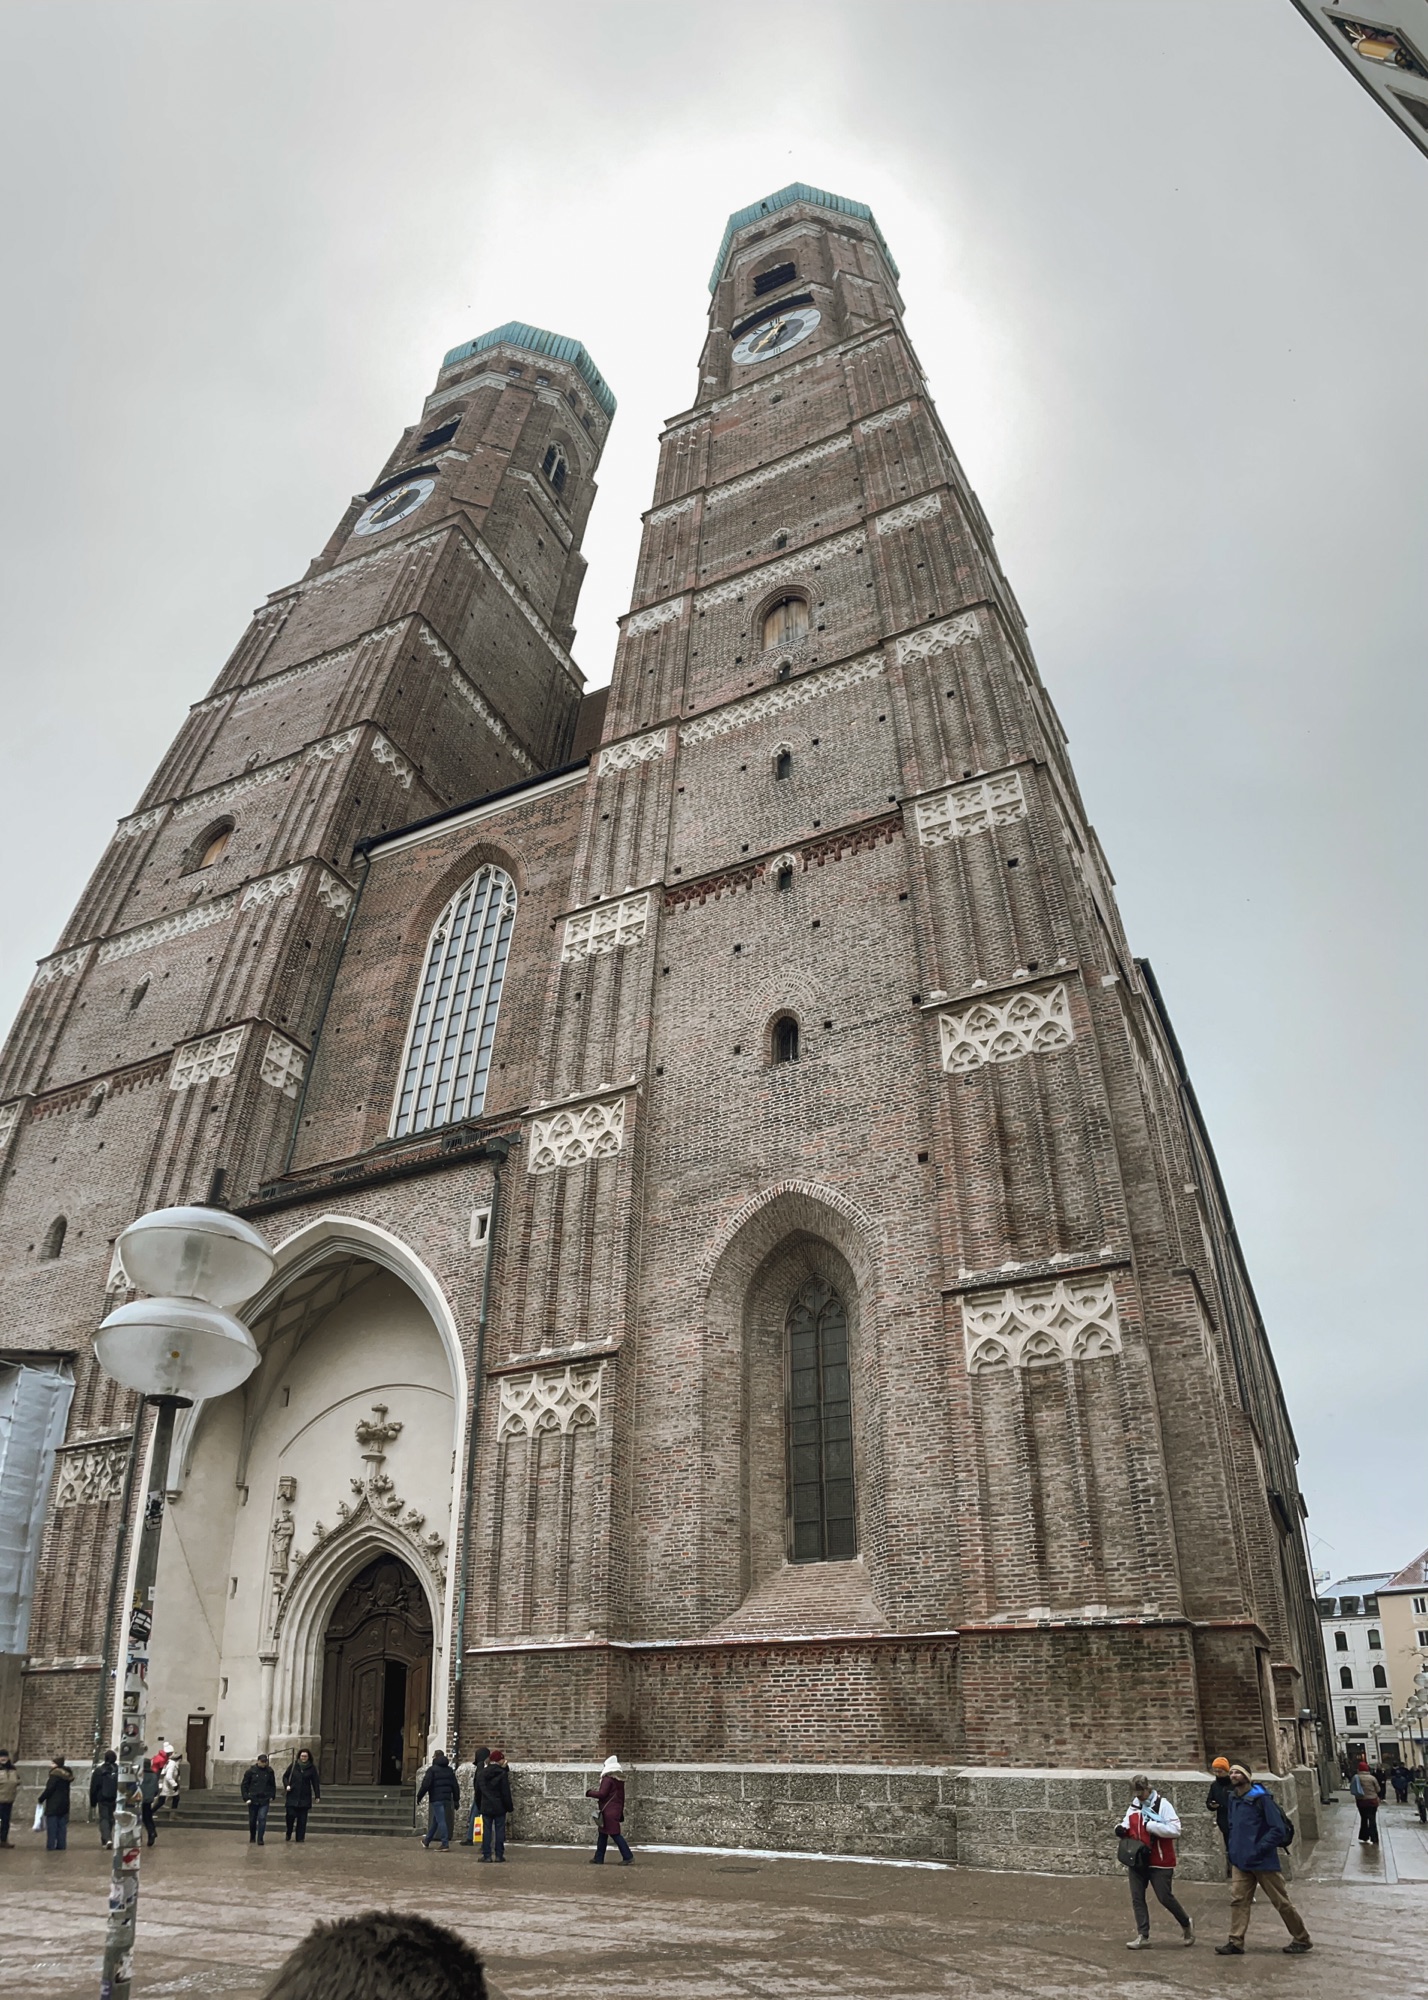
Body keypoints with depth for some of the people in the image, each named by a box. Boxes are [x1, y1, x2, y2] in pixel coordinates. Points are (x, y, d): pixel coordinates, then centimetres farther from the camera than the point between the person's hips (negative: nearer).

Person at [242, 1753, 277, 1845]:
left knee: (262, 1819, -12)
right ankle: (252, 1837, 34)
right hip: (253, 1800, 0)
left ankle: (260, 1839, -3)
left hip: (264, 1800, 0)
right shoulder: (251, 1771, -6)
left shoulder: (269, 1771, 1)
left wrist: (272, 1796, 4)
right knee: (252, 1820, 11)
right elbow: (244, 1785, -2)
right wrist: (246, 1798, -9)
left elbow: (273, 1785, 12)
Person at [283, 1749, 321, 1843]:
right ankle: (288, 1833, 18)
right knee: (291, 1815, -8)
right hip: (292, 1796, 0)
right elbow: (285, 1776, 11)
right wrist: (287, 1785, -8)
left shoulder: (312, 1768, 3)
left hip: (305, 1797, 1)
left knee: (302, 1818, 0)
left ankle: (300, 1837, 9)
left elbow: (316, 1782, 4)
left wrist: (317, 1796, 0)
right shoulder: (293, 1765, 2)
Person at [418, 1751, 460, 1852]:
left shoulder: (432, 1769, -6)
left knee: (440, 1821, -7)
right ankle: (427, 1841, 34)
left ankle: (445, 1845, -12)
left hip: (436, 1799, -7)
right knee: (435, 1821, 20)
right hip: (447, 1799, 7)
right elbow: (455, 1786, 13)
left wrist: (419, 1797, -2)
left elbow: (425, 1784, -13)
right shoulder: (449, 1770, 14)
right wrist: (456, 1800, 16)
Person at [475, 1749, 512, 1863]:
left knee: (486, 1831, 7)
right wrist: (510, 1808, 0)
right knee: (499, 1831, 4)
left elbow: (478, 1792, 12)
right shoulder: (502, 1773, -10)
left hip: (486, 1807, 4)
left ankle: (486, 1855, 6)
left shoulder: (482, 1773, 5)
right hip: (499, 1807, -4)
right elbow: (506, 1793, -8)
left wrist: (479, 1806, 22)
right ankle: (499, 1855, 6)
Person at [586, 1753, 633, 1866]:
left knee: (615, 1834, -5)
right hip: (617, 1810, 9)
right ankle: (598, 1857, 21)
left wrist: (589, 1793, -4)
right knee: (602, 1834, 16)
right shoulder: (620, 1780, 12)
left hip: (608, 1811, -9)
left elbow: (602, 1794, -19)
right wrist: (621, 1811, 24)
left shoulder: (608, 1779, -14)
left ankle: (627, 1856, -7)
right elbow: (621, 1796, 18)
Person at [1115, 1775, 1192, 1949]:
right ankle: (1142, 1936, 14)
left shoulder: (1163, 1805, -14)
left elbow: (1174, 1829, -22)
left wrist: (1150, 1825, -24)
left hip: (1159, 1862, -6)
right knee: (1137, 1898, 5)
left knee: (1165, 1897, 2)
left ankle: (1186, 1925, 28)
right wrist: (1121, 1828, -4)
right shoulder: (1133, 1805, 7)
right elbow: (1128, 1824, 19)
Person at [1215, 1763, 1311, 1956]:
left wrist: (1258, 1849, -19)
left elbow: (1279, 1829, -19)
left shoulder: (1260, 1799, -17)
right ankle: (1235, 1942, 7)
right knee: (1238, 1900, 1)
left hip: (1263, 1862, -6)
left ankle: (1302, 1940, 25)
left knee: (1281, 1902, 8)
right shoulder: (1233, 1798, 6)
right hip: (1240, 1862, 6)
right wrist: (1235, 1848, 8)